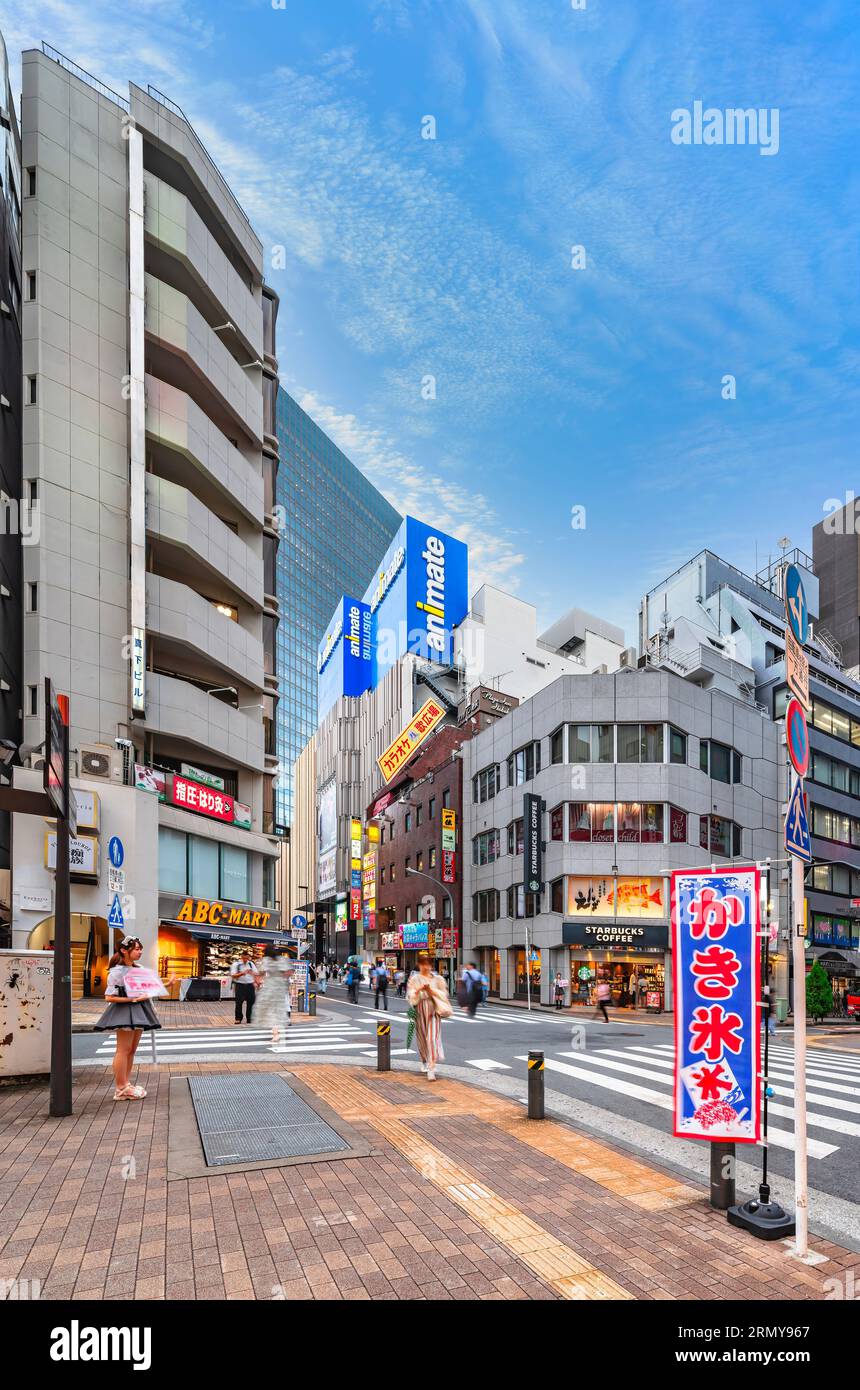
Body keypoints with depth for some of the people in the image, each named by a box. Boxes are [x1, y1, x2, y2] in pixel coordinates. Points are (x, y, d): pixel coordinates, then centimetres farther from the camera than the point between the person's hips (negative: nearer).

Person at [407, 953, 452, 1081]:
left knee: (432, 1038, -12)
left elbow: (443, 994, 1)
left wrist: (431, 991, -13)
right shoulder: (415, 979, 5)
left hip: (433, 1009, -2)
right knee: (422, 1037, 11)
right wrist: (418, 990, -19)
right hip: (420, 1010, 2)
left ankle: (431, 1067, -16)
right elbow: (410, 996, -1)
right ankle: (425, 1061, 36)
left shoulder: (437, 979, 4)